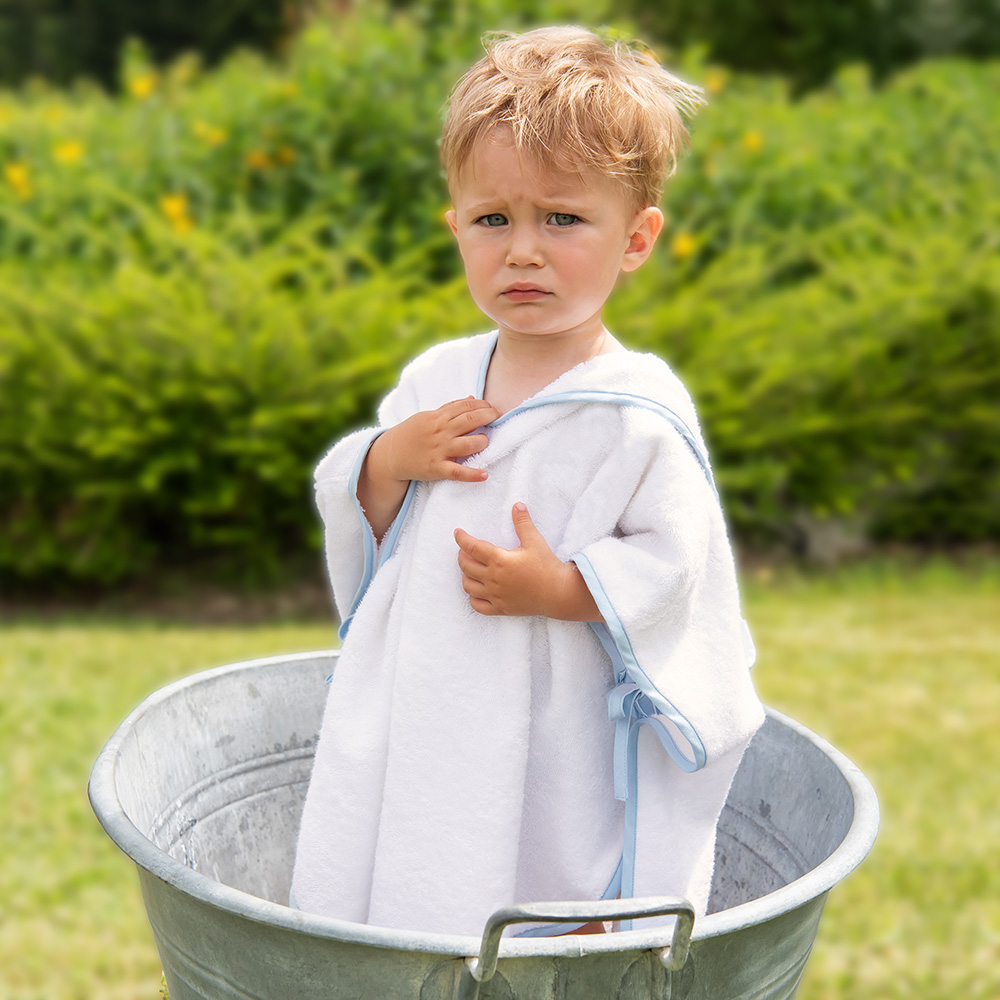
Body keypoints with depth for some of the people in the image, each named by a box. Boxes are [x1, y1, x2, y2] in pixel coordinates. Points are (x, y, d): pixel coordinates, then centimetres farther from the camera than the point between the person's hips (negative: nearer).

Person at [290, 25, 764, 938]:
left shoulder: (636, 416, -13)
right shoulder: (437, 380, 5)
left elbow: (675, 565, -12)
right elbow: (365, 537, 11)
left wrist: (563, 590, -22)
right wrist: (387, 463, -7)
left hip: (559, 756, -5)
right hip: (424, 741, 5)